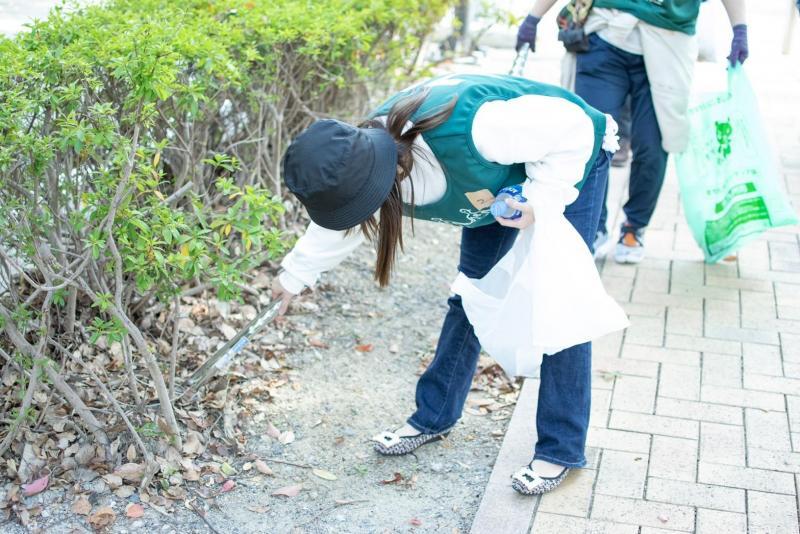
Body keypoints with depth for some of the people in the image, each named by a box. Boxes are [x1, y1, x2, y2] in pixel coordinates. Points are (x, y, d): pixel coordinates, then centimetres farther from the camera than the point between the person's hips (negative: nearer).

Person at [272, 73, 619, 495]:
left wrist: (541, 201, -33)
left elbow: (570, 128, -32)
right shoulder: (362, 158, -21)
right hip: (498, 178, 6)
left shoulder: (464, 131, -45)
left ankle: (562, 450, 2)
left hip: (572, 159, -6)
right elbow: (337, 225, 2)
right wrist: (294, 277, 12)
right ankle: (434, 417, 22)